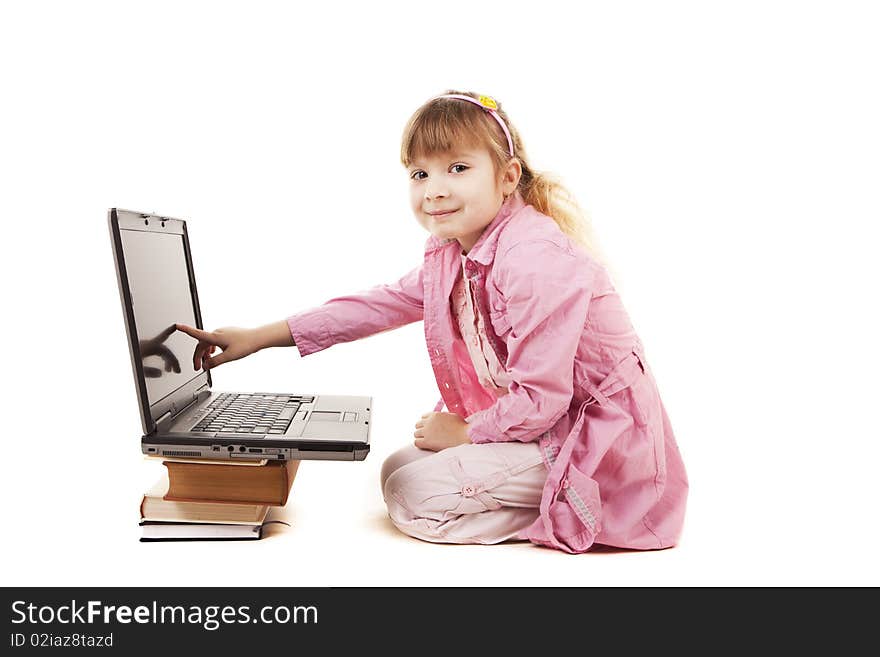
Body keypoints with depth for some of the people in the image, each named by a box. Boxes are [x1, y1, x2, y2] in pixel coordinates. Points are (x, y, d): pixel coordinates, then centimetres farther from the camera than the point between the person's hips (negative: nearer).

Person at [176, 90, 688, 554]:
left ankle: (571, 513, -4)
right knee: (401, 468, 13)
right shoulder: (451, 255, 3)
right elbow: (382, 305, 9)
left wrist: (465, 433, -10)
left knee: (412, 496, -14)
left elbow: (540, 398, -26)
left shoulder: (536, 260, -27)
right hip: (539, 419, 9)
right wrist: (261, 337, 6)